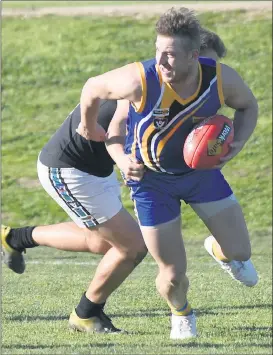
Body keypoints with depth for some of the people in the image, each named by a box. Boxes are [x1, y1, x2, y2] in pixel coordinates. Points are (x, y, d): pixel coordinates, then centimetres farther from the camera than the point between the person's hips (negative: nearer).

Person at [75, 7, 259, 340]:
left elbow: (248, 105, -1)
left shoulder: (222, 79, -24)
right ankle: (181, 314, 37)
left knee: (240, 251, 3)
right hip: (153, 180, -3)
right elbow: (93, 88, -14)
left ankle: (218, 250, 44)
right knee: (173, 274, -2)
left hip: (202, 169, 3)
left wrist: (238, 142, -20)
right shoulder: (140, 81, -34)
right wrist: (89, 127, 5)